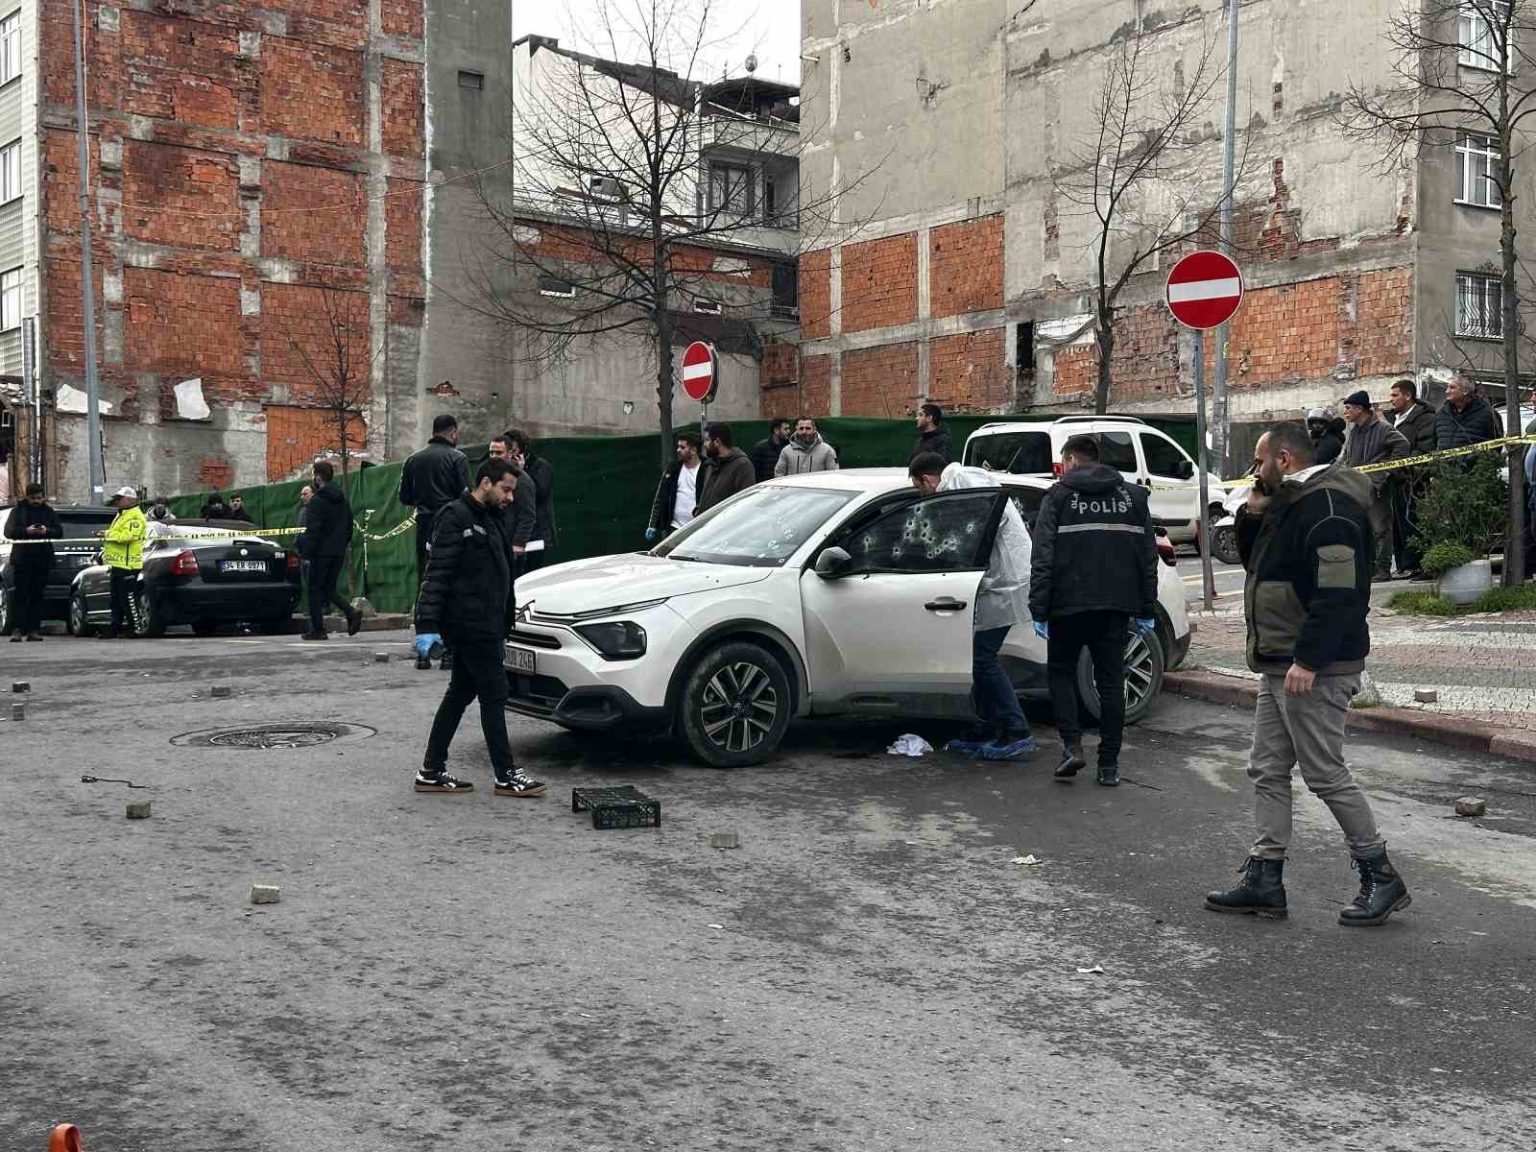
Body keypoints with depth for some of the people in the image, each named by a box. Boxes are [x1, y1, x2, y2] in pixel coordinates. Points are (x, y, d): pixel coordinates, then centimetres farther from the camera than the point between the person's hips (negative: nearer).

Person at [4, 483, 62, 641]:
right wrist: (26, 531, -18)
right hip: (22, 559, -2)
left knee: (37, 595, 4)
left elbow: (59, 532, 7)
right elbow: (8, 531, -3)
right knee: (20, 594, -7)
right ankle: (17, 630, -10)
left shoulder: (49, 512, 12)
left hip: (42, 559, 2)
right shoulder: (18, 511, 5)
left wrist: (46, 531, -13)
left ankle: (33, 630, 7)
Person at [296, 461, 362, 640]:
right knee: (329, 589, 14)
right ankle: (352, 613, -8)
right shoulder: (342, 499, 12)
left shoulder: (317, 501, -12)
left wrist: (306, 553, -15)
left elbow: (312, 531, -17)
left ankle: (317, 630, 3)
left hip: (321, 552, -7)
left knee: (315, 591, 2)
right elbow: (349, 527, 17)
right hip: (338, 552, 7)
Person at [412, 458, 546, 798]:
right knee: (493, 694, -6)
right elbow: (437, 574, -18)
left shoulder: (488, 520, 19)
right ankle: (506, 776, -1)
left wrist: (502, 626, 21)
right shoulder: (456, 518, -11)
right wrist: (427, 625, -25)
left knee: (460, 694, 12)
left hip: (481, 626, 10)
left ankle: (432, 772, 17)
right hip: (471, 626, -10)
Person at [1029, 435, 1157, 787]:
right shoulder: (1133, 496, 11)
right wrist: (1147, 610, 12)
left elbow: (1043, 559, -8)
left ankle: (1072, 745, -2)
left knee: (1061, 671, 13)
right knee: (1111, 680, 8)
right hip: (1117, 606, 3)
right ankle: (1109, 764, 8)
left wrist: (1039, 611, -7)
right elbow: (1148, 557, 10)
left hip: (1070, 604, -3)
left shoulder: (1059, 497, -1)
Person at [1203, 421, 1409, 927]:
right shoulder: (1289, 503, 16)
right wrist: (1252, 515, 8)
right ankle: (1264, 880, 14)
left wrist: (1308, 659, -28)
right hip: (1280, 666, 11)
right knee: (1267, 771, 10)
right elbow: (1256, 562, 26)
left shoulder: (1327, 506, -17)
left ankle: (1381, 878, 8)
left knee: (1326, 775, -4)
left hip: (1315, 670, -11)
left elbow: (1338, 591, -25)